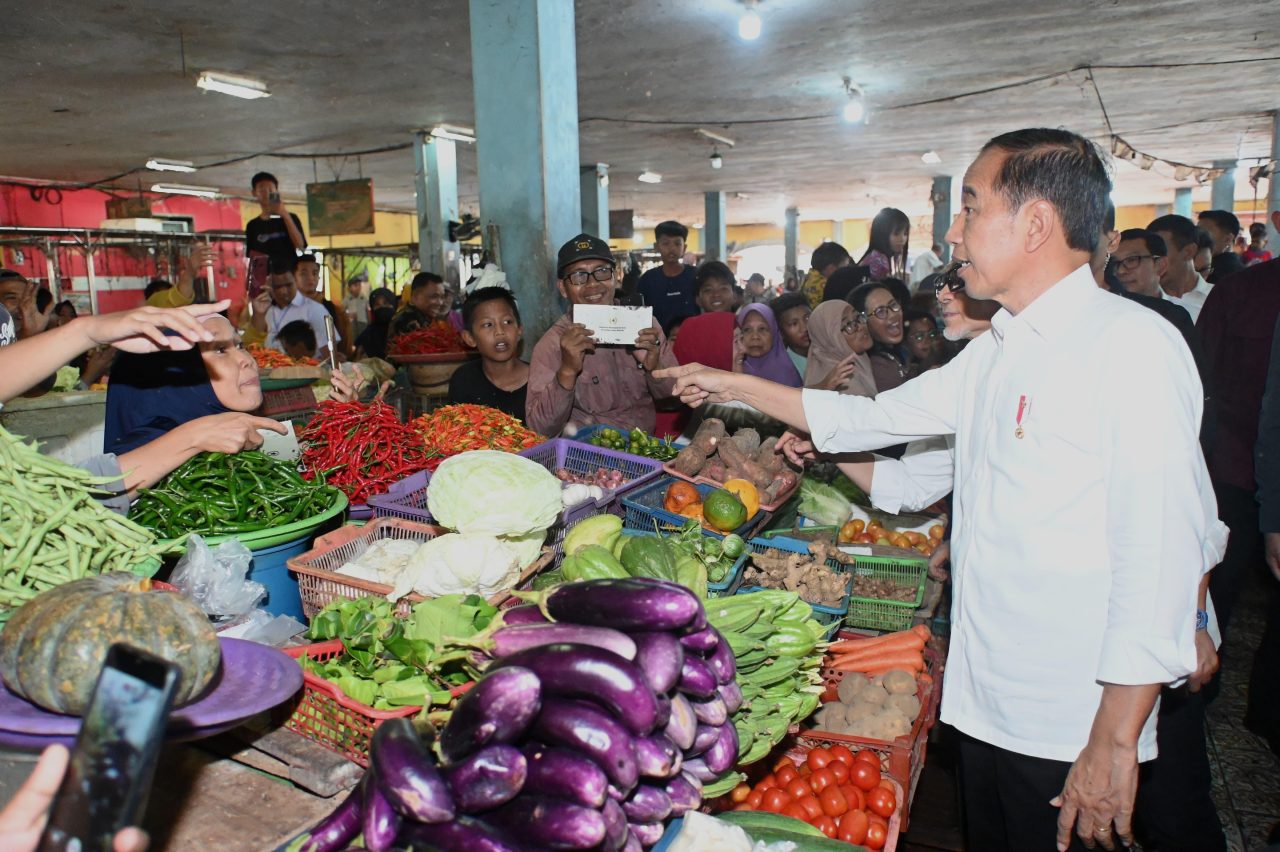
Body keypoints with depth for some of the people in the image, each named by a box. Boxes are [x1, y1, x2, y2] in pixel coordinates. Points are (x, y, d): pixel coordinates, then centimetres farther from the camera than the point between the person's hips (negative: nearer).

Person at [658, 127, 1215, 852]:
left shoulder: (1132, 344, -16)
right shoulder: (993, 355, 10)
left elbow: (1161, 546, -21)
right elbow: (876, 417, 17)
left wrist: (1116, 740, -21)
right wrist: (736, 386, 17)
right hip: (985, 702, 8)